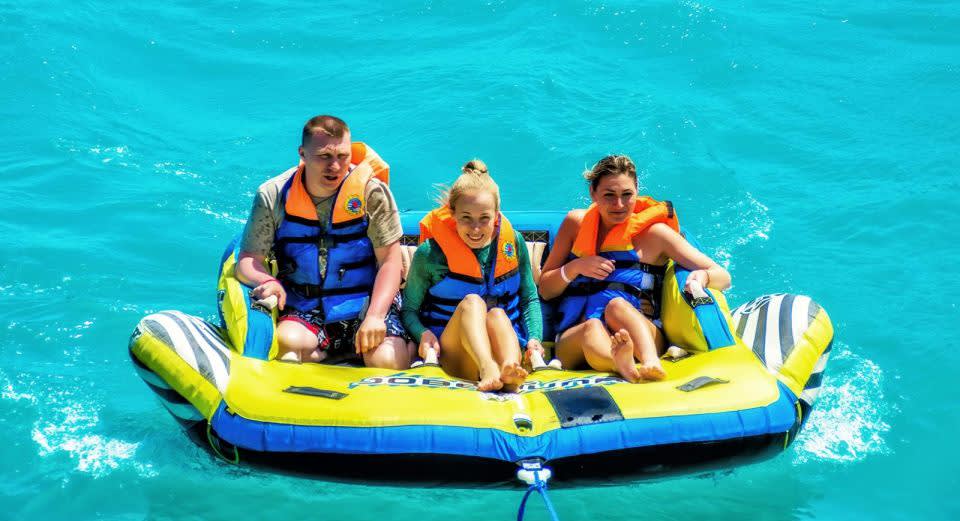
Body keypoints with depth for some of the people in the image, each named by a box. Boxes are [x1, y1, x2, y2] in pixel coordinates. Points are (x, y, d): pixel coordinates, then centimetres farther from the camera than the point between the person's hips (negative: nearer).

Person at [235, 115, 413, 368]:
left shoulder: (371, 192, -7)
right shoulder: (273, 196, -3)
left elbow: (390, 260, -7)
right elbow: (248, 261, 0)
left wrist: (375, 316, -21)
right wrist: (266, 282, -25)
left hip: (365, 303, -1)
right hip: (303, 310, 1)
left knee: (386, 362, -28)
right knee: (286, 346, -32)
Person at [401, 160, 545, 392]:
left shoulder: (513, 242, 7)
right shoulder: (430, 253, -1)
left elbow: (530, 299, 14)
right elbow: (409, 309, 5)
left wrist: (534, 338, -3)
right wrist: (423, 334, -17)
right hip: (452, 353, -2)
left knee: (497, 314, -30)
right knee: (471, 302, -30)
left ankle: (509, 371, -61)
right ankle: (488, 370, -58)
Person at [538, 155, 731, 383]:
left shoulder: (653, 231, 9)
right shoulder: (576, 223, 16)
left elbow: (723, 277, 5)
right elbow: (545, 290, 20)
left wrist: (703, 276, -19)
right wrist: (574, 268, -1)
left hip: (638, 333, -1)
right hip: (573, 340, 1)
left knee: (618, 304, -32)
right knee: (592, 327, -34)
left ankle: (651, 364, -61)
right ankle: (626, 369, -68)